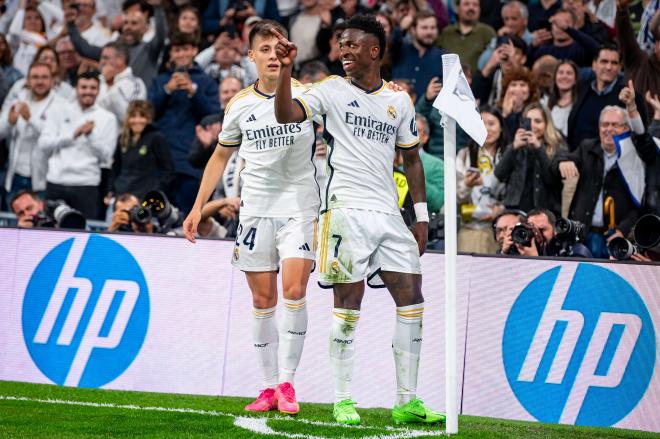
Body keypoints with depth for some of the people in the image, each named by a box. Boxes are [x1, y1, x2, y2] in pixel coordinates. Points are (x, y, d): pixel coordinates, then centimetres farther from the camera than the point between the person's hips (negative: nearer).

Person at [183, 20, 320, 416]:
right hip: (255, 209, 2)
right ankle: (270, 388, 12)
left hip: (299, 206, -2)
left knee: (294, 291, -15)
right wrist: (198, 207, 13)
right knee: (263, 301, 3)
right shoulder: (239, 105, 6)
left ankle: (287, 384, -8)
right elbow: (221, 156, 17)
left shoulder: (306, 94, -2)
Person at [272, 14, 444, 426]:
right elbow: (286, 114, -11)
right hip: (347, 207, -4)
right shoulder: (333, 90, 3)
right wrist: (286, 69, -23)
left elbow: (412, 159, 18)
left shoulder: (399, 101, 13)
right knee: (349, 301, -7)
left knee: (411, 297, 0)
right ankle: (343, 401, 0)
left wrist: (421, 216, 13)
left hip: (389, 213, 4)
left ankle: (407, 401, 5)